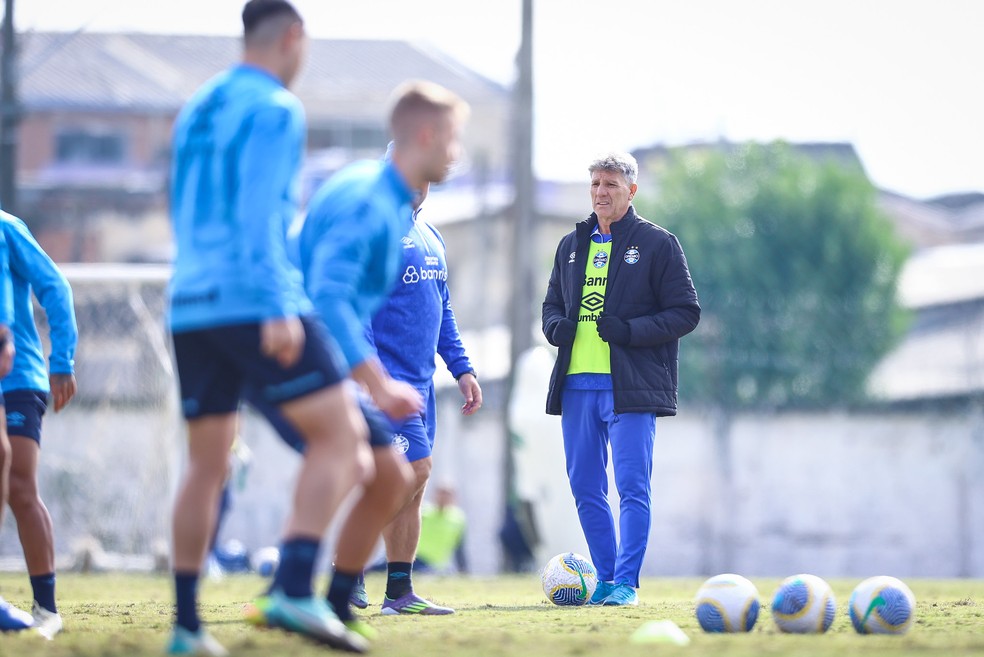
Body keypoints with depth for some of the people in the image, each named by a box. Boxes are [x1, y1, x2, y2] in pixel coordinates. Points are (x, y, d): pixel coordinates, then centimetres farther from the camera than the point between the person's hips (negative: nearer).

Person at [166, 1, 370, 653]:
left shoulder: (194, 111, 20)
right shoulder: (277, 110, -4)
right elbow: (258, 211, -16)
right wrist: (276, 307, -21)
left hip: (190, 307, 8)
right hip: (256, 303, -8)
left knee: (207, 465, 12)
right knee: (340, 434, -5)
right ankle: (295, 590, -21)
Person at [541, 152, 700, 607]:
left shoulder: (657, 244, 1)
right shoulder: (572, 246, 18)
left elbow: (685, 312, -2)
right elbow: (552, 304, 25)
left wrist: (631, 331, -15)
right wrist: (556, 327, 1)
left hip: (631, 385, -6)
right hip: (577, 383, 6)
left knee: (632, 487, -9)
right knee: (585, 488, 7)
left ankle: (626, 582, -6)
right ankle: (606, 579, 16)